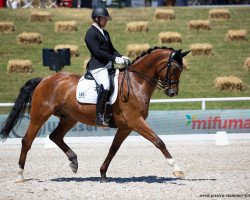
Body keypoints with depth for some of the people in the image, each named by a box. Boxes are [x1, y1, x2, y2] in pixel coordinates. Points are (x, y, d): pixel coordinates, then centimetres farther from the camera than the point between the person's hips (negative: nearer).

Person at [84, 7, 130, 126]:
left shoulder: (105, 33, 22)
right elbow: (97, 51, -16)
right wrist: (115, 59, -20)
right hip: (97, 66, -10)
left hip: (109, 65, 10)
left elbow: (111, 49, 22)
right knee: (105, 86, -29)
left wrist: (121, 57, 2)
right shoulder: (91, 33, -6)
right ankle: (99, 116, -27)